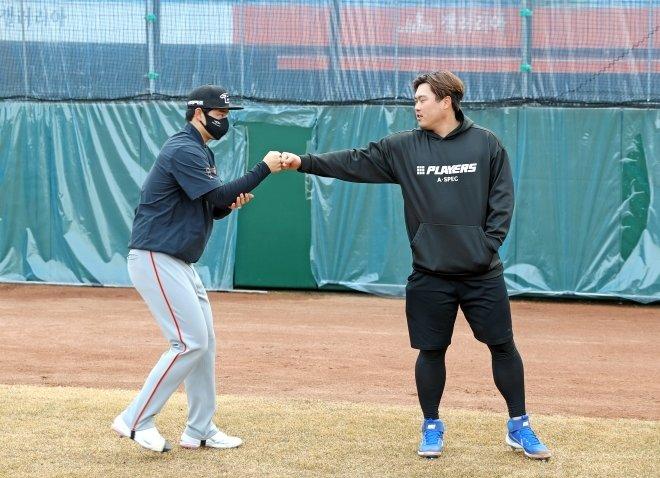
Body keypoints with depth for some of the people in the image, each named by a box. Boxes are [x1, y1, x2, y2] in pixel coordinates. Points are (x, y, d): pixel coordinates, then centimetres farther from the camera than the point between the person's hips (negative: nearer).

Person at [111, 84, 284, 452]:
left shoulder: (202, 152, 17)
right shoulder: (183, 151, -15)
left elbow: (213, 206, 18)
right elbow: (217, 195, -22)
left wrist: (233, 202, -4)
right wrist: (264, 169, -20)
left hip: (181, 264, 11)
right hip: (156, 260, -11)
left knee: (205, 343, 11)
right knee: (190, 343, -13)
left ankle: (200, 430, 17)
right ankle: (136, 421, -9)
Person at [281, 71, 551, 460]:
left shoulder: (486, 144, 0)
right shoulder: (404, 147, 3)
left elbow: (502, 199, 1)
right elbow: (355, 163, -2)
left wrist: (489, 244, -9)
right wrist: (305, 162, -11)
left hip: (482, 273, -1)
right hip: (430, 274, 1)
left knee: (503, 345, 2)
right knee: (431, 351, 5)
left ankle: (519, 427, 15)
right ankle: (432, 427, 22)